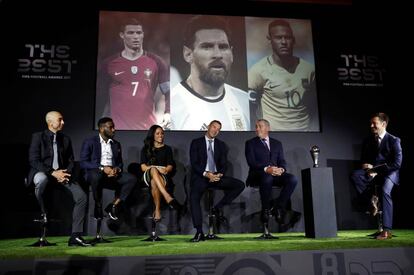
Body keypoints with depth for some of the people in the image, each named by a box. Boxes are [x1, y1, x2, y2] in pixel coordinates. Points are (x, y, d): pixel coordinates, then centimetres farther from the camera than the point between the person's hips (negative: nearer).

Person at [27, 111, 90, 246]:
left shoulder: (66, 139, 15)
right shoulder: (38, 137, 2)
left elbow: (70, 161, 15)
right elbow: (33, 161, -8)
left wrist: (66, 173, -7)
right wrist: (53, 172, -20)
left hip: (62, 173, 4)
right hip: (42, 172, -4)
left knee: (81, 196, -18)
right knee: (42, 180, -42)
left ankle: (75, 235, -14)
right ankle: (43, 212, -14)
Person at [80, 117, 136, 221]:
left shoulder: (116, 144, 18)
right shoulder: (89, 142, 2)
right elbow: (83, 162, -7)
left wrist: (117, 168, -9)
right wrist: (102, 168, -20)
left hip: (112, 173, 4)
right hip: (95, 172, -4)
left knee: (132, 178, -22)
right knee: (96, 175, -40)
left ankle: (114, 205, -18)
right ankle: (98, 206, -18)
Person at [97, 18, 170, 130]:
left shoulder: (156, 62, 5)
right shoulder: (109, 63, 5)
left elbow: (168, 92, 6)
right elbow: (98, 95, 11)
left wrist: (168, 113, -12)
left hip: (148, 126, 1)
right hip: (118, 126, 0)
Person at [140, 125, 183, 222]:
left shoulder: (167, 149, 18)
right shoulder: (145, 149, 18)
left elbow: (170, 166, 8)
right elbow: (143, 167, 5)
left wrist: (165, 170, -18)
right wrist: (157, 168, -14)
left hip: (163, 176, 0)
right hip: (148, 175, 0)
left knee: (154, 183, -39)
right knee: (154, 170, -41)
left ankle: (157, 210, -42)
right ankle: (168, 198, -57)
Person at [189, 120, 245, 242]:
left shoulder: (221, 145, 16)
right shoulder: (196, 142, 5)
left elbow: (224, 164, 9)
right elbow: (194, 163, -4)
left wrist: (219, 174, -13)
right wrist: (206, 174, -19)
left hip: (217, 176, 4)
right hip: (200, 176, -3)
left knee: (240, 185, -17)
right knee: (194, 196, -32)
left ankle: (218, 207, -5)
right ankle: (199, 232, -26)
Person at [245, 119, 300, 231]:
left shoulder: (277, 143, 21)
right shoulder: (250, 143, 10)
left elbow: (282, 161, 12)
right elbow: (251, 162, -5)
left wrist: (281, 169, -13)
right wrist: (266, 169, -23)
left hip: (275, 174, 4)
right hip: (258, 175, -3)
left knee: (292, 179, -26)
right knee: (267, 178, -39)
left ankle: (278, 207, -19)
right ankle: (265, 210, -21)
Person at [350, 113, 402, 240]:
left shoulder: (394, 140, -2)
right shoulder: (367, 141, 13)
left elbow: (397, 164, -9)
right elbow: (363, 161, 16)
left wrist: (377, 170, -15)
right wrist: (366, 166, -9)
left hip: (389, 173, -4)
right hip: (372, 172, 4)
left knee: (385, 190, -33)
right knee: (355, 175, -26)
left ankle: (386, 230, -30)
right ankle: (372, 199, -13)